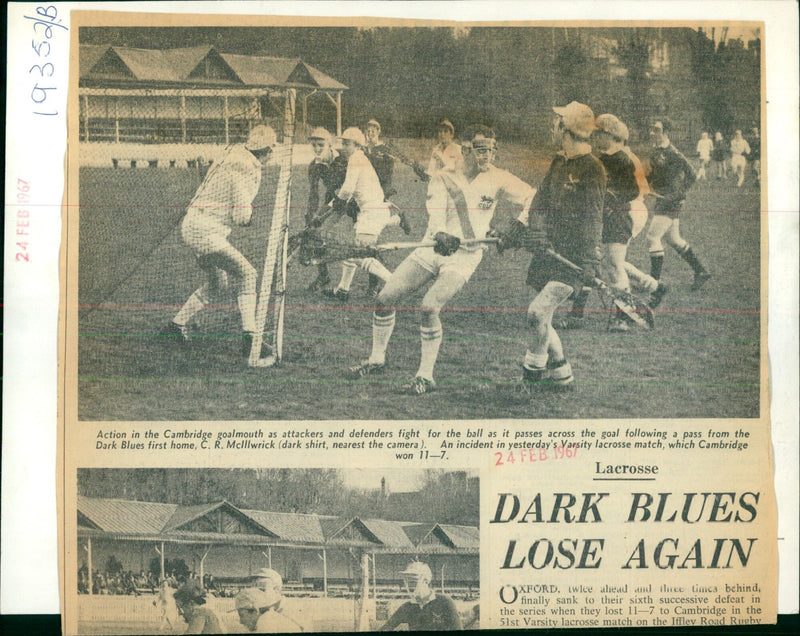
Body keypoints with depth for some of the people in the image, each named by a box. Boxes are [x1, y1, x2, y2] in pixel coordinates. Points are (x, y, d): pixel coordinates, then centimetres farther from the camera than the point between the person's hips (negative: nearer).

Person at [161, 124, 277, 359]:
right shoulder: (247, 171, -18)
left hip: (194, 227, 10)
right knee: (247, 275, -13)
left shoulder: (233, 159, 11)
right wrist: (249, 214, 2)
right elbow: (241, 216, -20)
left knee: (218, 283, 22)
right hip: (204, 231, -10)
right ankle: (249, 337, -17)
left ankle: (177, 324, 29)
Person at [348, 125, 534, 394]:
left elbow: (531, 197, -6)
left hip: (464, 257, -3)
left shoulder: (496, 179, -1)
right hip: (430, 250, 3)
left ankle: (425, 376, -10)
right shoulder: (443, 179, 2)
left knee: (429, 308, -23)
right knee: (385, 298, -2)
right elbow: (435, 211, -16)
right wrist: (440, 234, -38)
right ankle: (377, 359, 19)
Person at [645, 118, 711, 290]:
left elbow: (691, 174, -13)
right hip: (661, 200, 9)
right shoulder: (655, 151, 11)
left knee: (653, 237, -12)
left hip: (671, 201, -9)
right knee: (674, 240, 15)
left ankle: (655, 281, -6)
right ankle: (701, 271, 25)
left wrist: (678, 193, -11)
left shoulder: (672, 153, -15)